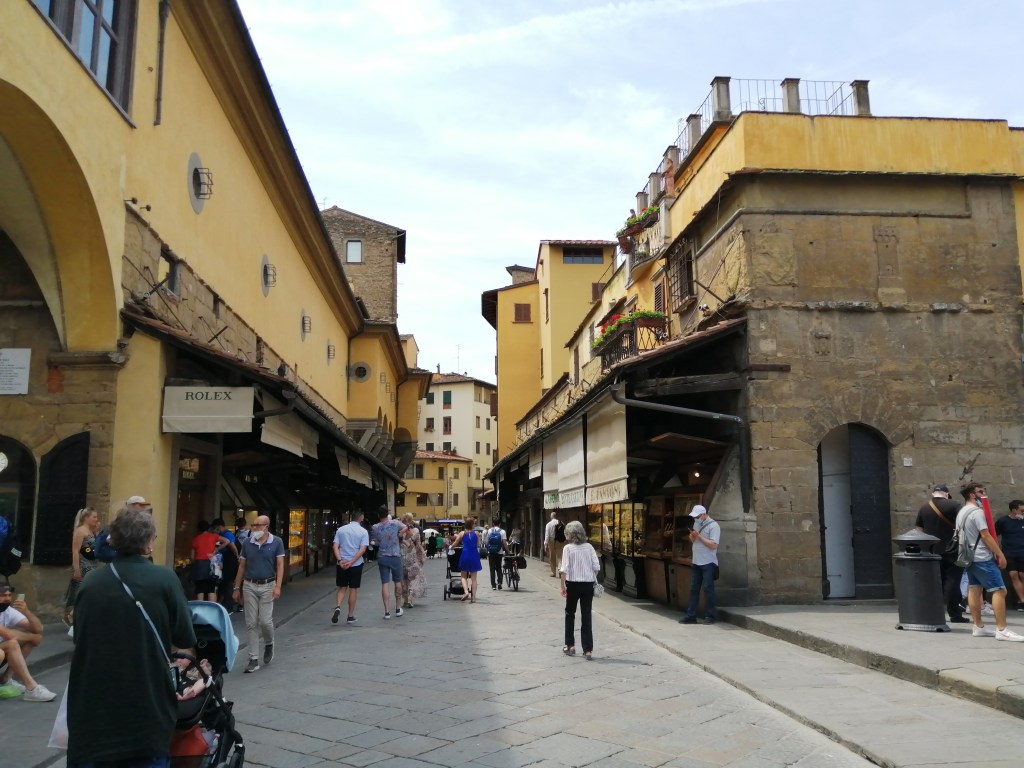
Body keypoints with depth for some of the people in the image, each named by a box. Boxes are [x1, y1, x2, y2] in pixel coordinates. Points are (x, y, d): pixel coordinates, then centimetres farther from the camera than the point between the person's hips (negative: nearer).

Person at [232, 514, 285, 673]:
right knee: (251, 624, 2)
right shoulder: (247, 543, 4)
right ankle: (253, 659, 8)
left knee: (265, 621, -5)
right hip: (250, 586, 2)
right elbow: (242, 566, 10)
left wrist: (278, 587, -13)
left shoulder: (276, 542, -3)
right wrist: (237, 588, 8)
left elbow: (280, 565, -4)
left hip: (268, 586, -2)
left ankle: (269, 644, 26)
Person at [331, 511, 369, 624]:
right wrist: (351, 562, -15)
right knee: (353, 590, 9)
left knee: (342, 588, 13)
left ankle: (337, 607, -11)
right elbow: (362, 549, -13)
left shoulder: (341, 529, 4)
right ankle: (350, 616, 14)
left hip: (341, 564, 2)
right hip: (356, 564, -2)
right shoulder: (363, 531, -4)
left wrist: (340, 560, -10)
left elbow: (335, 547, -3)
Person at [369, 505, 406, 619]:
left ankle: (387, 611, -1)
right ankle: (398, 608, 23)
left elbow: (373, 541, 6)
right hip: (395, 556, 0)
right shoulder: (395, 523, -7)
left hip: (382, 557, 0)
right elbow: (404, 528, 12)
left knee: (385, 584, 2)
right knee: (397, 582, 14)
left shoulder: (375, 528, -5)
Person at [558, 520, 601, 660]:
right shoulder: (589, 547, 2)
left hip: (573, 584, -2)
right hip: (588, 584, 3)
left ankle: (570, 646, 22)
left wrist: (563, 586, -7)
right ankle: (588, 650, 3)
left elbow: (564, 569, -13)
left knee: (570, 614, 17)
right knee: (586, 616, 6)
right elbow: (596, 566, -1)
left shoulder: (568, 548, -7)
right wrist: (593, 579, 14)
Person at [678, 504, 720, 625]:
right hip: (696, 562, 8)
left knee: (708, 589, -2)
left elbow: (714, 545, -19)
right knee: (694, 589, 8)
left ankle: (709, 616, 6)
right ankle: (691, 616, 11)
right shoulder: (697, 524, 13)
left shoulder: (713, 526, -11)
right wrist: (692, 536, -2)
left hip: (708, 563, -8)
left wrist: (699, 536, -18)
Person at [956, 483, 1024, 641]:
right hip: (983, 558, -10)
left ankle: (978, 627, 11)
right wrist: (1000, 555, -13)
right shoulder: (977, 512, -14)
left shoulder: (961, 513, 15)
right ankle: (1002, 630, -12)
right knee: (999, 590, -9)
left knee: (974, 590, 9)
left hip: (969, 557, 10)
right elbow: (986, 535, -17)